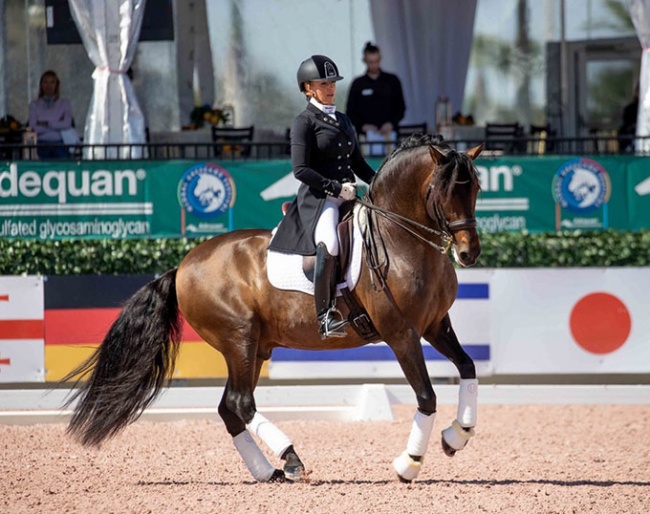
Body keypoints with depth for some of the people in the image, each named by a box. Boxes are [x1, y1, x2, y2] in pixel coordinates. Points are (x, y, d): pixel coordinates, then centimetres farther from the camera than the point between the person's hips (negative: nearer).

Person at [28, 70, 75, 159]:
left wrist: (46, 123, -4)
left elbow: (67, 124, -5)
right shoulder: (34, 104, 10)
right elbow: (33, 128, -2)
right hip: (42, 145, 0)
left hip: (59, 145, 0)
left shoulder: (64, 103, 10)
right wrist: (57, 124, -3)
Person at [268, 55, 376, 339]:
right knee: (329, 244, -33)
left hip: (348, 197, 8)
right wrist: (336, 188, -16)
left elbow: (358, 163, 25)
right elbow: (301, 170, -10)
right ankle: (325, 317, -33)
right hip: (317, 199, -8)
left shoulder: (343, 121, 21)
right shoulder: (304, 122, -1)